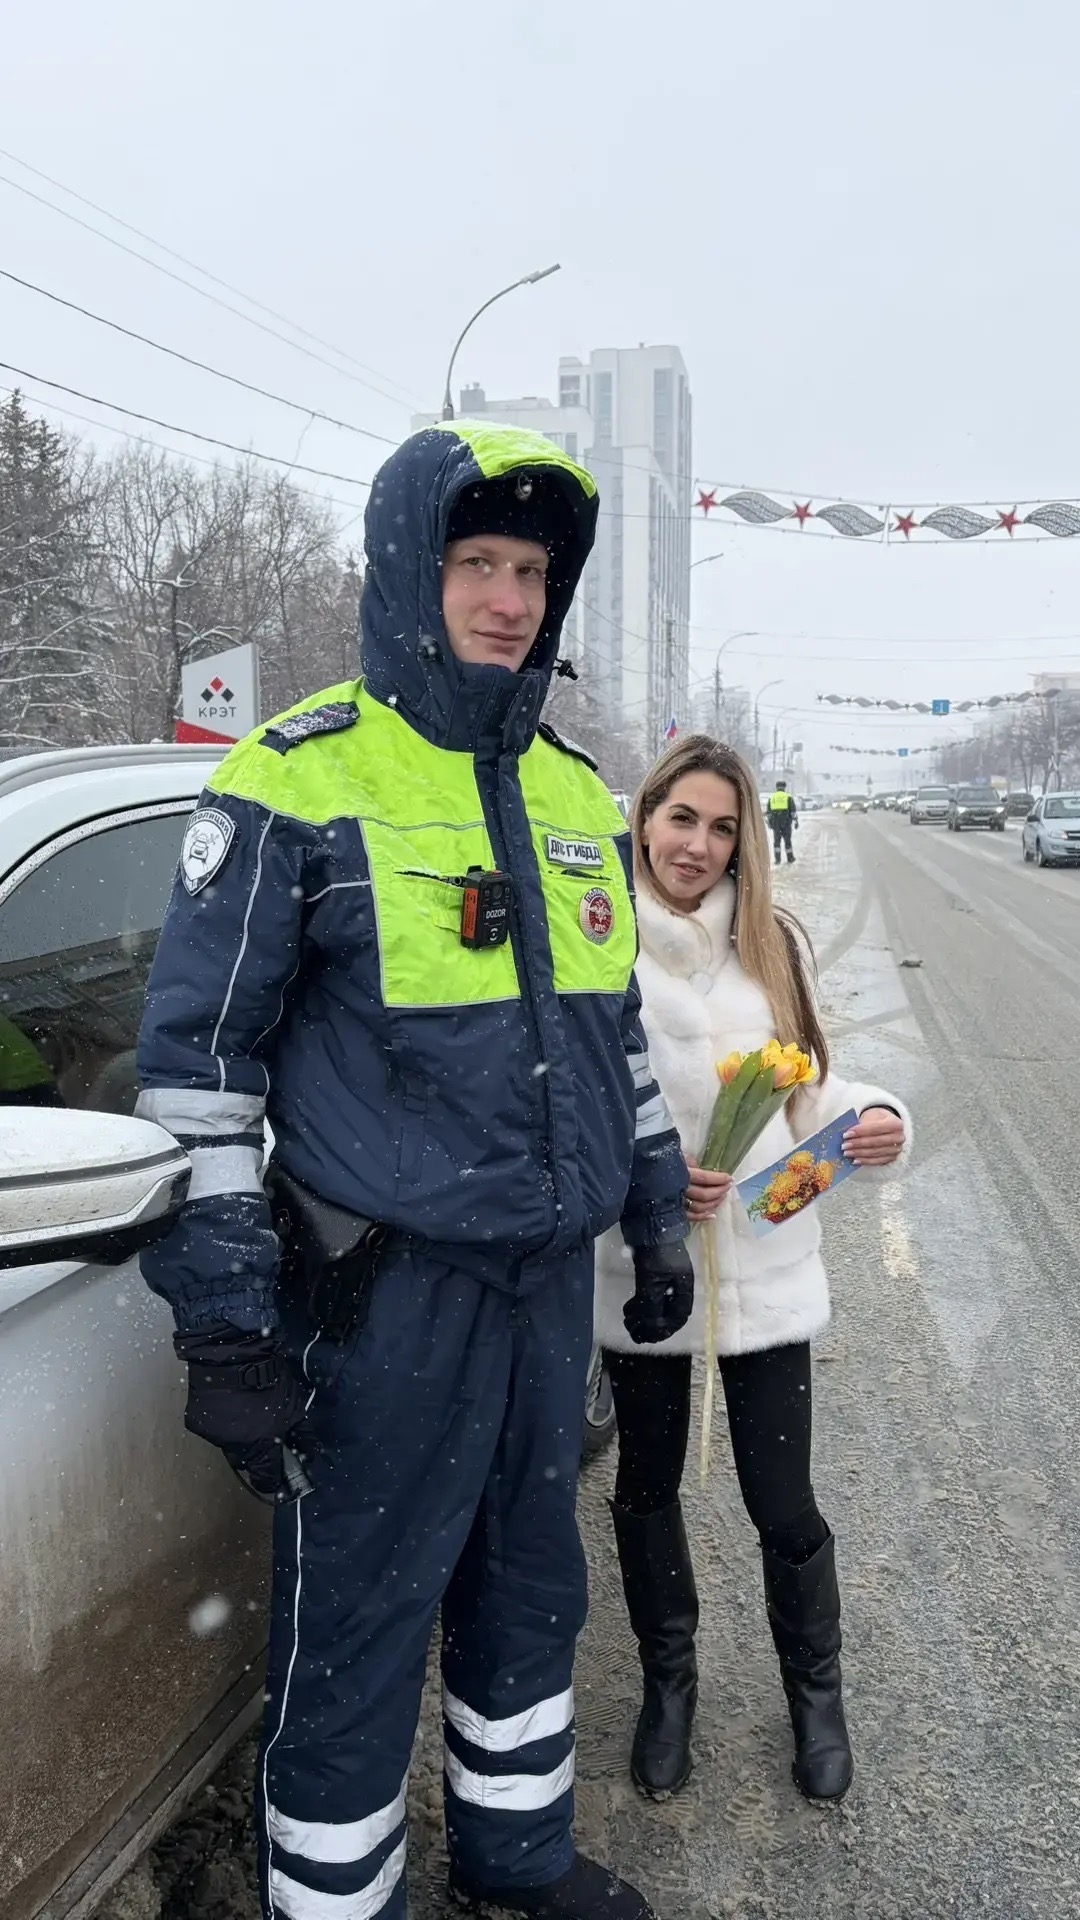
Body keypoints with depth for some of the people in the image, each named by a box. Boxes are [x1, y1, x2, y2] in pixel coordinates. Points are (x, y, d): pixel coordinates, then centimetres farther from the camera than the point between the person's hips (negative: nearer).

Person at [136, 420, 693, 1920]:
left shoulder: (576, 795, 9)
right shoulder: (298, 780, -11)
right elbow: (197, 1052, -11)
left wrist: (657, 1215, 17)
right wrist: (224, 1319, -13)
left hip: (549, 1275, 7)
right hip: (391, 1290, -6)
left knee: (532, 1590, 22)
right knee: (355, 1639, 7)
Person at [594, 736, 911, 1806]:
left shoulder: (773, 946, 3)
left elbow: (807, 1093, 8)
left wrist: (875, 1118, -12)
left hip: (765, 1265, 2)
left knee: (783, 1500, 9)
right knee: (648, 1487, 17)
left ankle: (815, 1690, 38)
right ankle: (668, 1684, 43)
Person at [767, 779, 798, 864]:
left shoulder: (771, 798, 8)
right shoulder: (789, 797, 0)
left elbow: (769, 812, 11)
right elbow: (793, 811, -4)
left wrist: (769, 822, 18)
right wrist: (796, 821, 0)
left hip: (775, 823, 1)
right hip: (786, 823, -1)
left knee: (776, 841, 7)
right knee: (787, 841, 6)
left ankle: (777, 860, 2)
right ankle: (790, 860, 11)